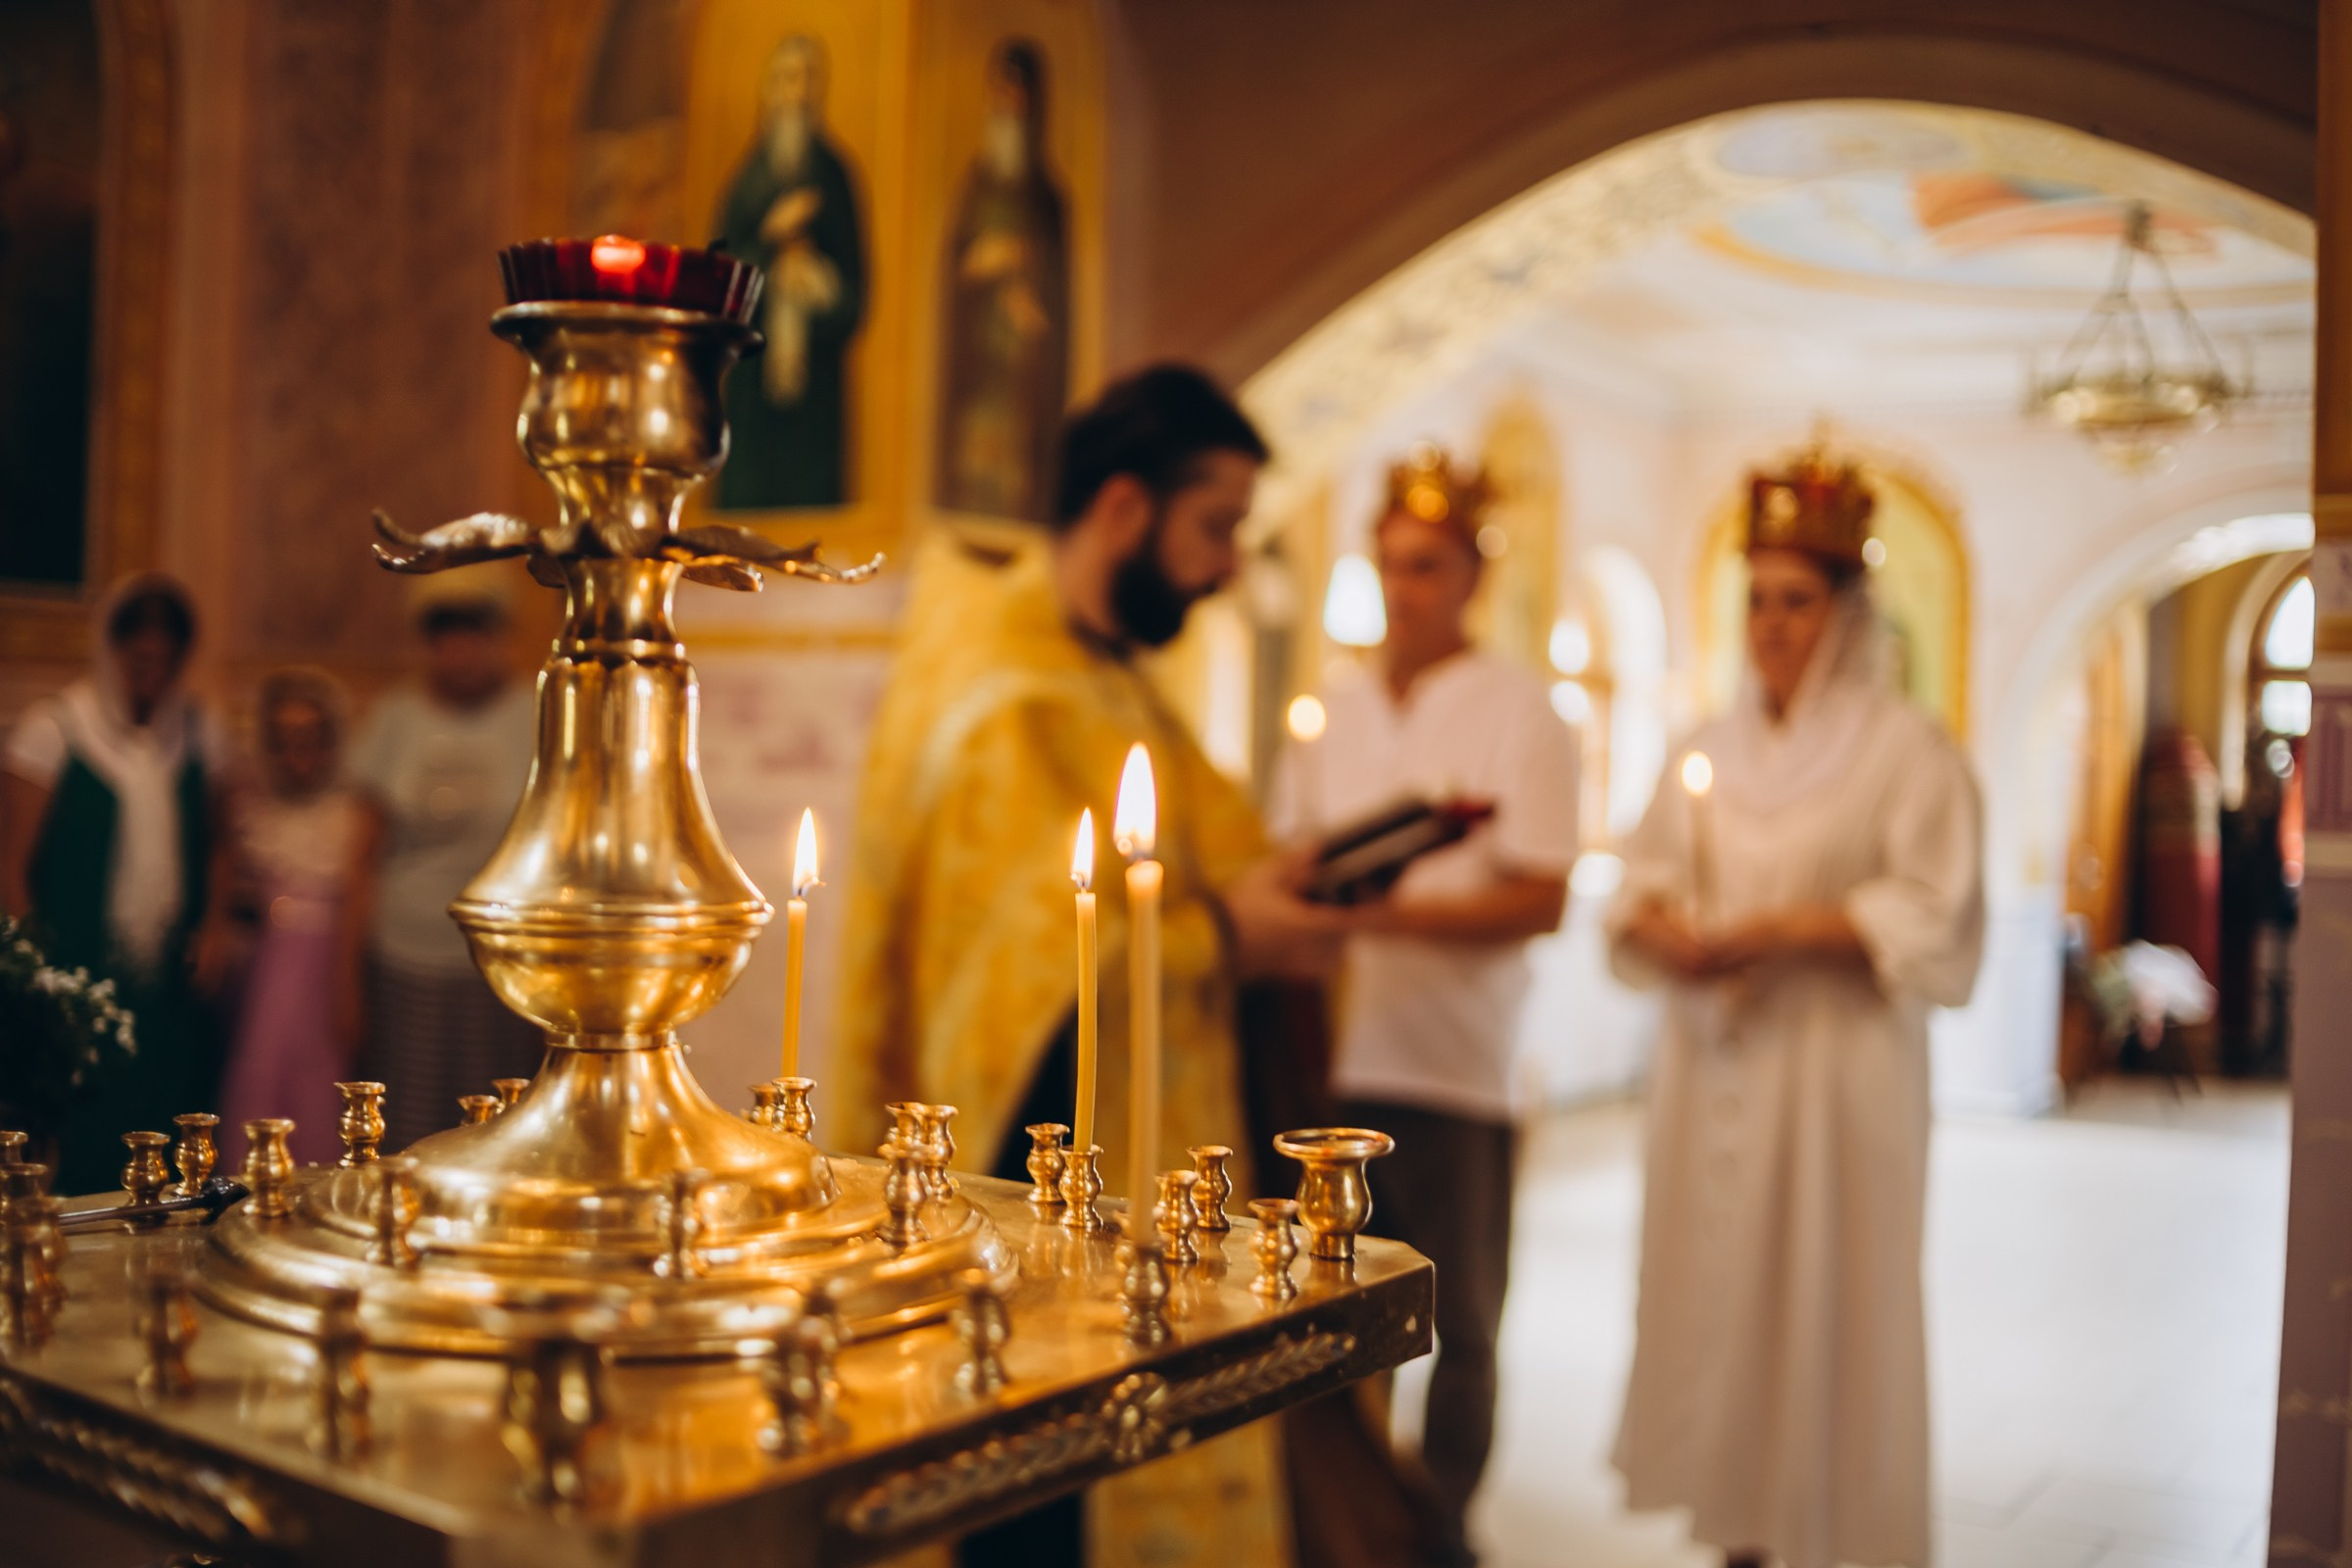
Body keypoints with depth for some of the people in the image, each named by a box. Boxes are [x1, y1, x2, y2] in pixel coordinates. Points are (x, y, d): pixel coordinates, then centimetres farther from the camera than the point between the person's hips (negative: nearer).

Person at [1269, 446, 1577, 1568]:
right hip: (1333, 1052, 4)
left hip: (1452, 1067, -4)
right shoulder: (1333, 708, 13)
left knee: (1459, 1324, 6)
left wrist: (1391, 912, -20)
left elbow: (1541, 899, -11)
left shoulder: (1520, 713, -3)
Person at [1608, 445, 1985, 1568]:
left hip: (1836, 1072, -5)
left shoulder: (1906, 750, -3)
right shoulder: (1713, 750, 14)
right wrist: (1664, 930, -7)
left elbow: (1936, 920, -11)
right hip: (1712, 1064, 5)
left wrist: (1781, 932, -18)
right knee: (1712, 1291, 6)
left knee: (1826, 1303, -2)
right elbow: (1642, 878, 14)